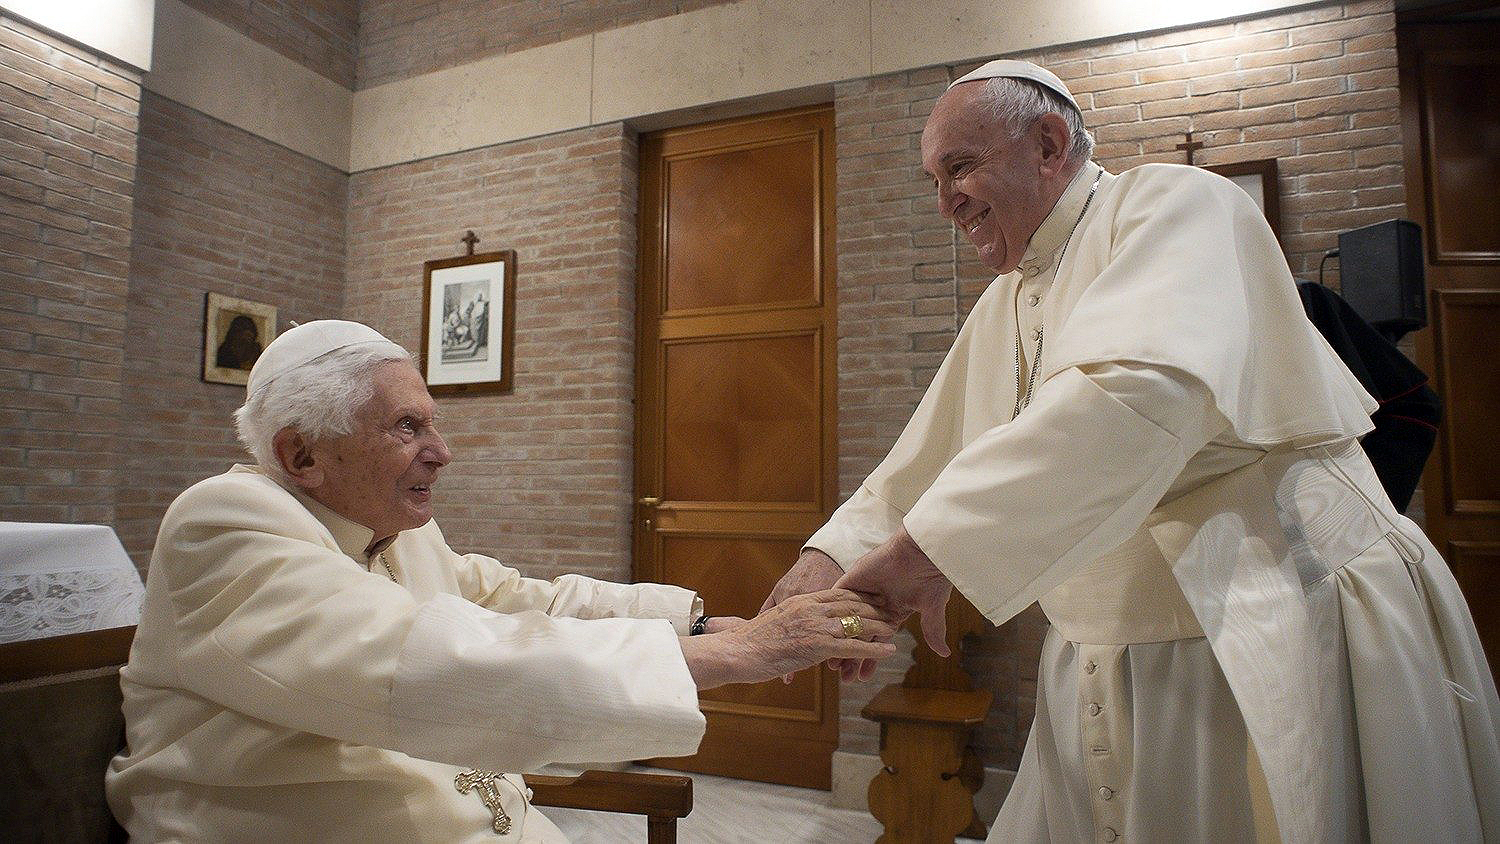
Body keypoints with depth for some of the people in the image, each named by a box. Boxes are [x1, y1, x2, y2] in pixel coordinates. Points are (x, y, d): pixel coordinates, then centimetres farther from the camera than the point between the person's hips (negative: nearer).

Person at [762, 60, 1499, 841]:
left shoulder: (1175, 205, -11)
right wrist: (833, 556, -4)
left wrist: (931, 546, -33)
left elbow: (1142, 392, -31)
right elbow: (924, 467, 13)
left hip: (1276, 641, -6)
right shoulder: (999, 312, 12)